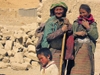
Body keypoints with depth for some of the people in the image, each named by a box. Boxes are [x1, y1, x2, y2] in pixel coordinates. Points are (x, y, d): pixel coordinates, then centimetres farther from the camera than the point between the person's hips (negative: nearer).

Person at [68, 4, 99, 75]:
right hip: (77, 50, -1)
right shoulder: (76, 23, 9)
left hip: (88, 51, 1)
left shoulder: (93, 24, 11)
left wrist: (87, 27, -6)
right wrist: (76, 33, -11)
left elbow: (95, 37, -1)